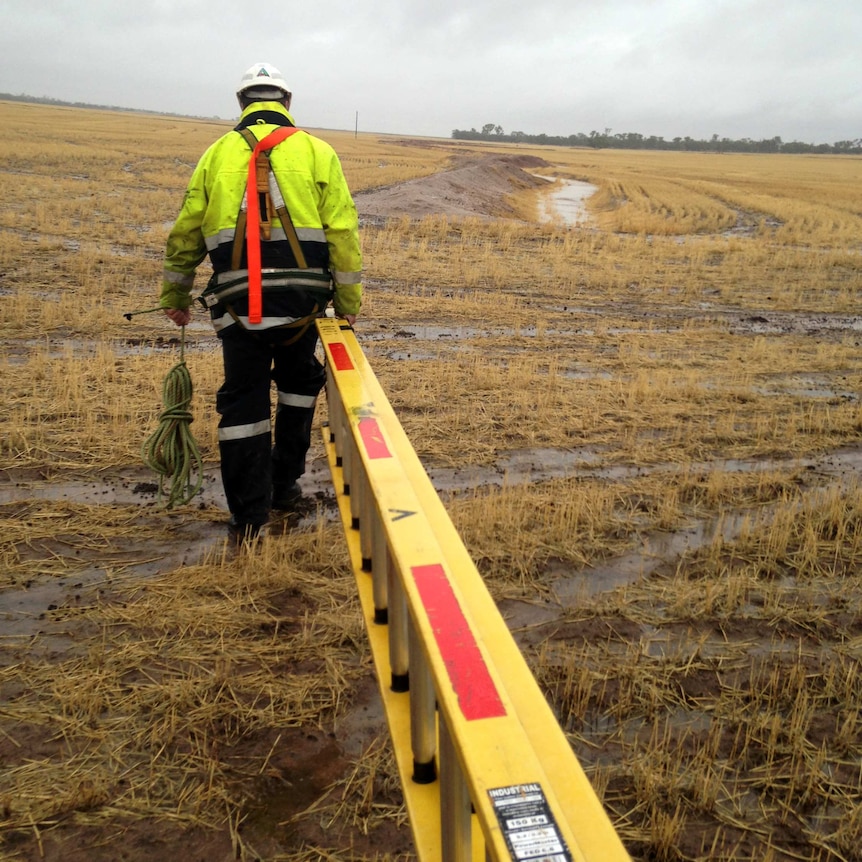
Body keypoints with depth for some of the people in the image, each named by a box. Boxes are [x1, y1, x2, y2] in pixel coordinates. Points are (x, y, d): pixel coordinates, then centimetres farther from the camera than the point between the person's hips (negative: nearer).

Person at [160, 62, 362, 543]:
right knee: (298, 382, 23)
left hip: (238, 300, 1)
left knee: (243, 400, 8)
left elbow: (185, 233, 12)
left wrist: (175, 297, 23)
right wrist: (348, 302, 4)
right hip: (301, 298, 0)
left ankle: (250, 517, 8)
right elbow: (343, 232, -2)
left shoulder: (218, 154, 11)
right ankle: (284, 482, 29)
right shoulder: (316, 152, 5)